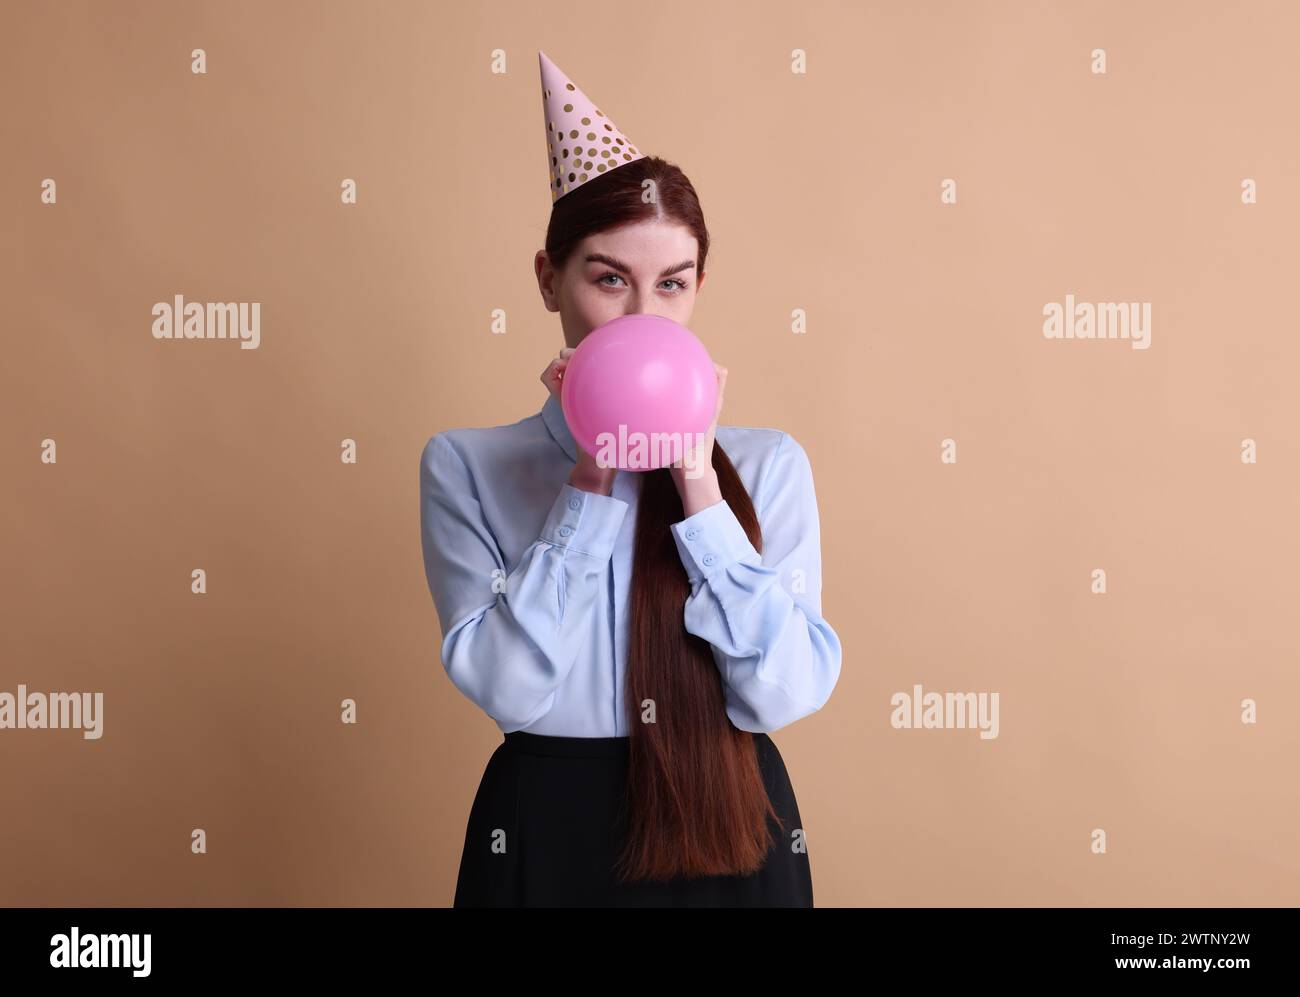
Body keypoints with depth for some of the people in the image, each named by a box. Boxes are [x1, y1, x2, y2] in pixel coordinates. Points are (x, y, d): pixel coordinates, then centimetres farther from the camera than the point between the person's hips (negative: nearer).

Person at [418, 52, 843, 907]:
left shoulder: (767, 463, -2)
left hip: (728, 827, 1)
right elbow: (505, 686, -14)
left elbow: (788, 692, -11)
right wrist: (588, 482, -16)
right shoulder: (468, 465, -5)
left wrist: (701, 489, -16)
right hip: (549, 830, -1)